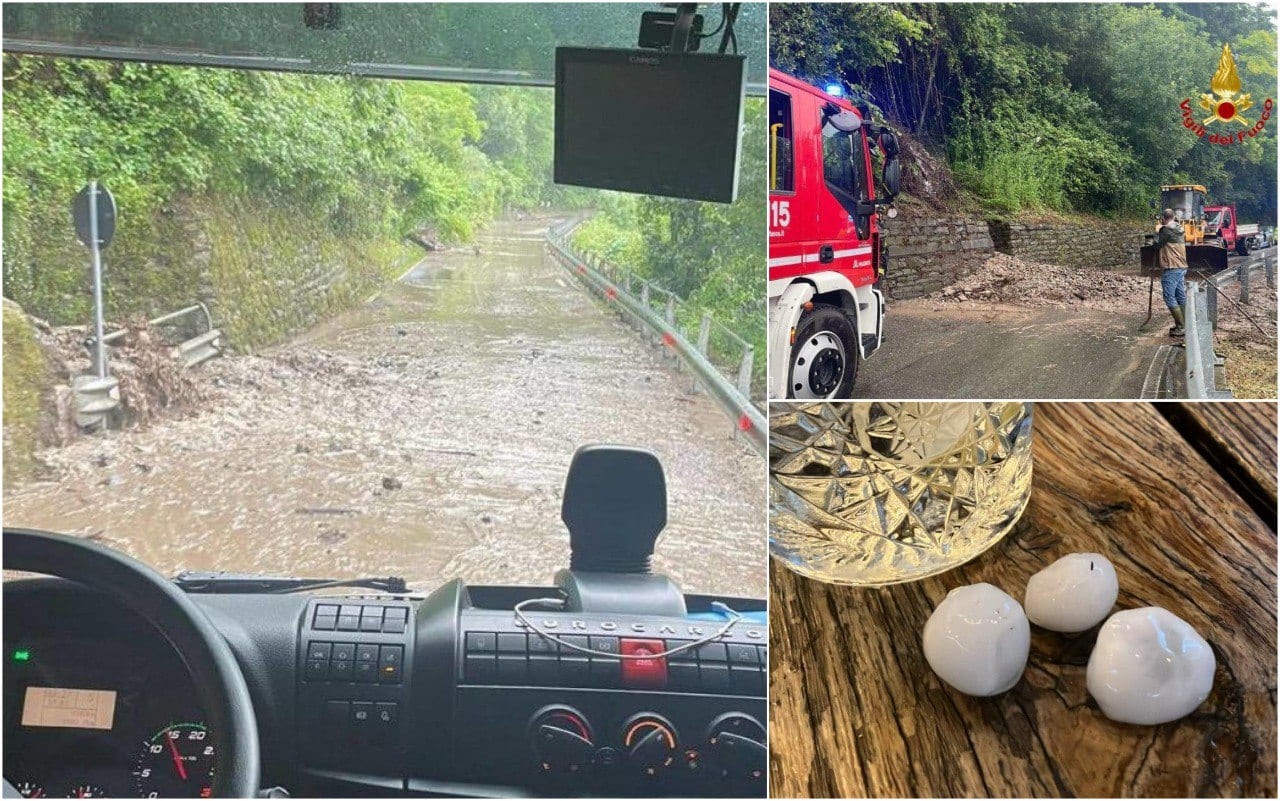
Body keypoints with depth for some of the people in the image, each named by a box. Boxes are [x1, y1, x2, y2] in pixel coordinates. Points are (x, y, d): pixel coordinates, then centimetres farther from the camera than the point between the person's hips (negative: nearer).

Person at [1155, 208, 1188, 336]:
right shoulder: (1180, 230, 14)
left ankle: (1181, 327, -10)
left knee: (1169, 297, -7)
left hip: (1171, 269, -9)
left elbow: (1158, 245, -8)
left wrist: (1157, 234, 10)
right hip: (1182, 267, 9)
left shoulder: (1166, 230, -13)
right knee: (1181, 297, 12)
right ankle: (1183, 325, 16)